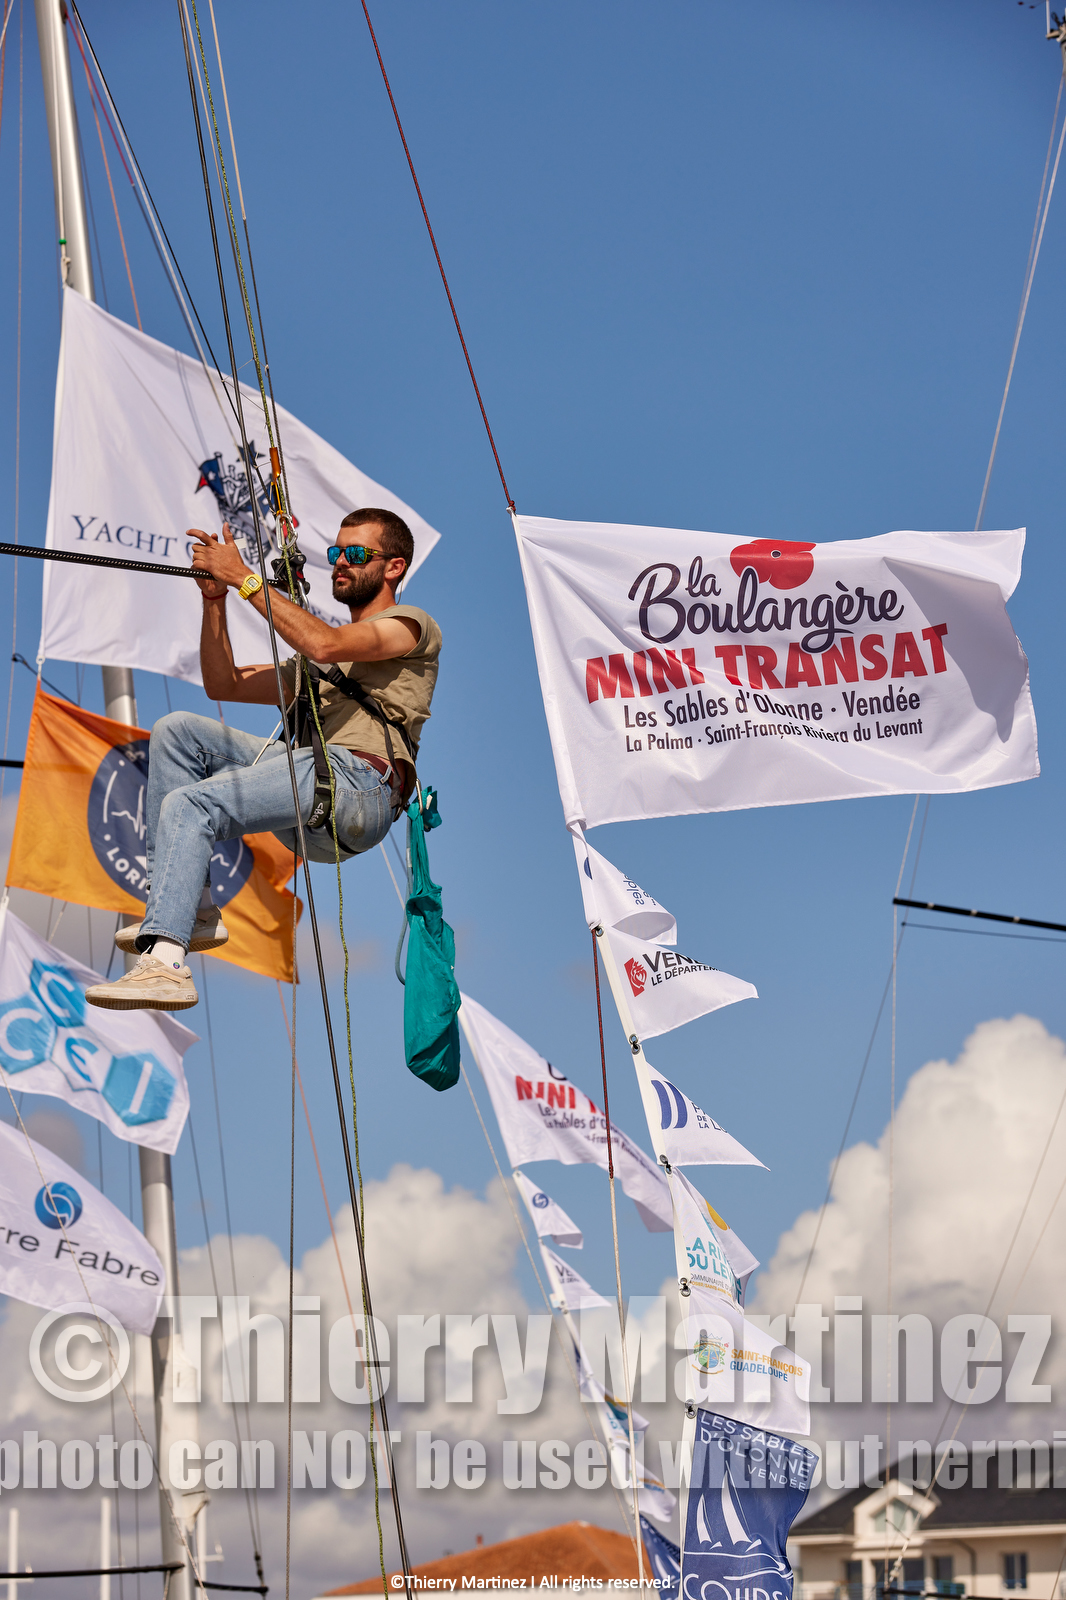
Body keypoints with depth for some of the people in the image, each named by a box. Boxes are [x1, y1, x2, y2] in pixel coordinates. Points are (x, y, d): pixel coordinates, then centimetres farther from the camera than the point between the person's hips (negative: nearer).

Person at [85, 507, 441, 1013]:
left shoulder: (412, 626, 9)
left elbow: (324, 645, -11)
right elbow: (223, 684, 30)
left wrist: (243, 577, -9)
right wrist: (215, 598, 16)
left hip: (360, 782, -8)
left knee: (189, 804, -24)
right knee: (177, 730, -3)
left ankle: (165, 962, -39)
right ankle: (193, 911, -12)